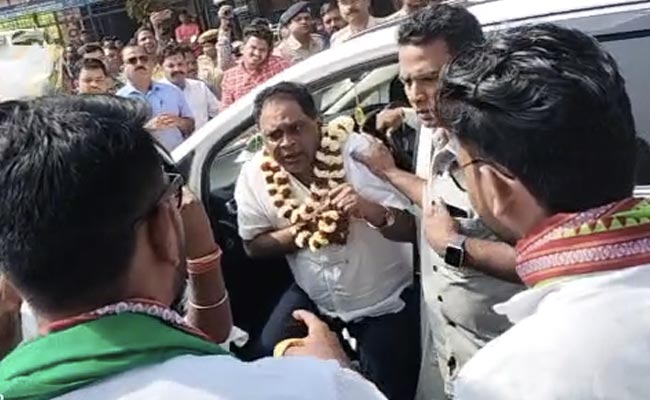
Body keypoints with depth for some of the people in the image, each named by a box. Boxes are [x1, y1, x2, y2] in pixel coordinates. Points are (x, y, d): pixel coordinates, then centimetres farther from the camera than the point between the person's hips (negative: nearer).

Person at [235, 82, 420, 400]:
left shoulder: (357, 152, -22)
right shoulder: (254, 175, -14)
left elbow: (411, 229, -22)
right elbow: (253, 246, -3)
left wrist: (372, 210, -44)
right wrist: (300, 230, -22)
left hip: (385, 300, -2)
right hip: (314, 297, 3)